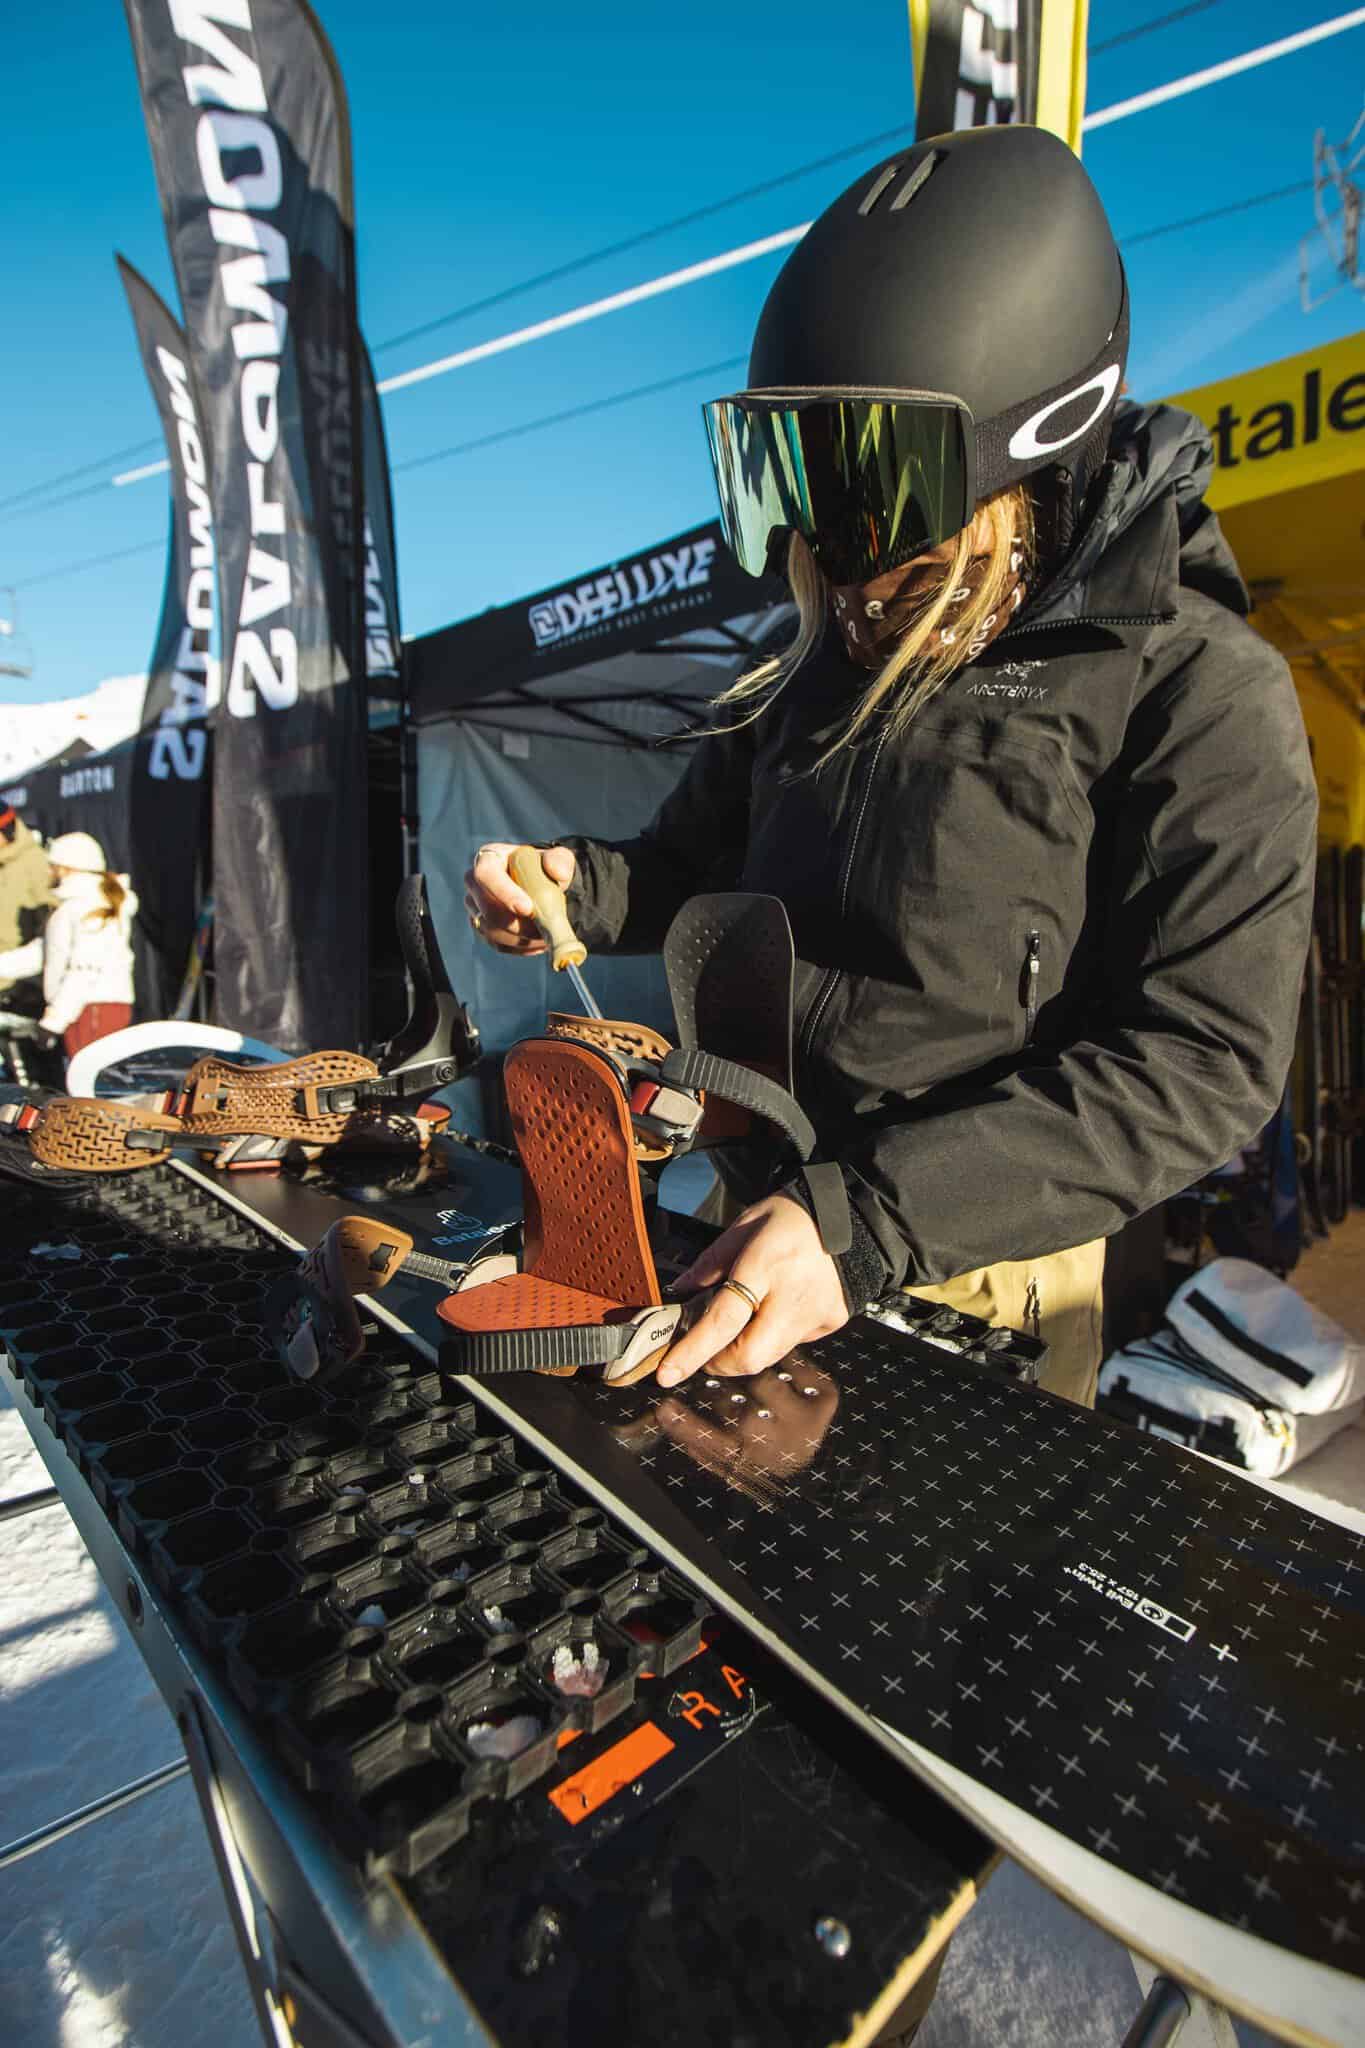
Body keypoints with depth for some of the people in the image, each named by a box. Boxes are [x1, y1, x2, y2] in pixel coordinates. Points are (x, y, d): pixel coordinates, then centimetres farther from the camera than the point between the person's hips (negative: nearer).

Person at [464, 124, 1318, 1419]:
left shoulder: (1193, 691, -13)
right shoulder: (833, 661, 7)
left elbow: (1205, 1060, -20)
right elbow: (705, 858, 18)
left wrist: (873, 1221, -29)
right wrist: (581, 888, -4)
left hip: (987, 1288, -5)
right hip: (763, 1236, 6)